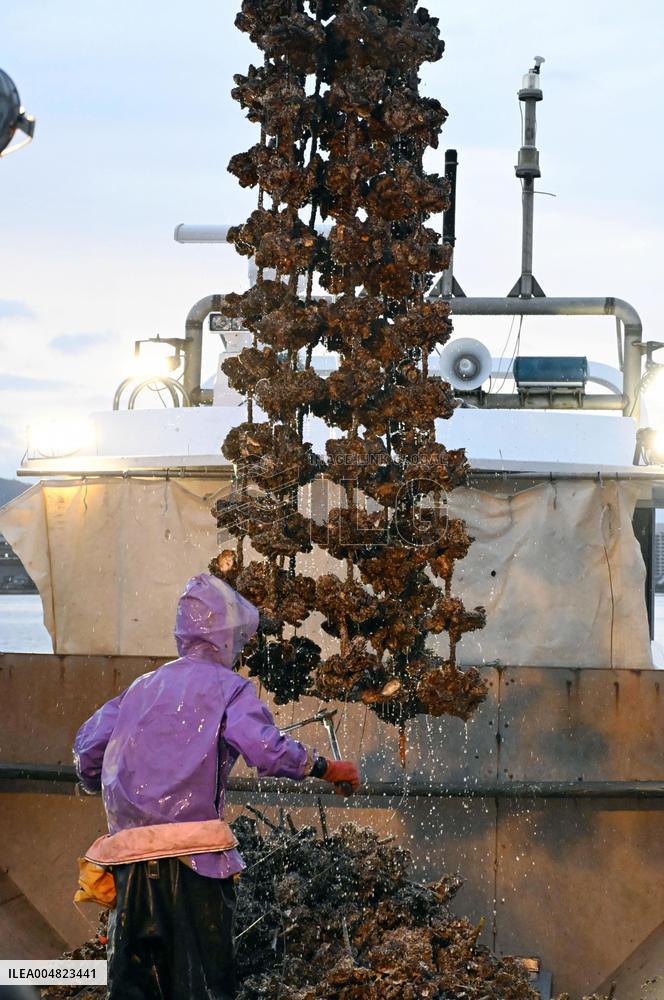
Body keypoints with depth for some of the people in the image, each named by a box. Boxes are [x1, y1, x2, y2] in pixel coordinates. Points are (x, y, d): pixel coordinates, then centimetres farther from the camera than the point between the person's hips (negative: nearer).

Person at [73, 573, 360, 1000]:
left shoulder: (143, 687, 17)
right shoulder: (226, 687, -1)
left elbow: (89, 743, 16)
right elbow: (268, 749, -15)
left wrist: (97, 786, 35)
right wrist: (328, 768, -2)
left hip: (130, 847, 6)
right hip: (193, 852, -6)